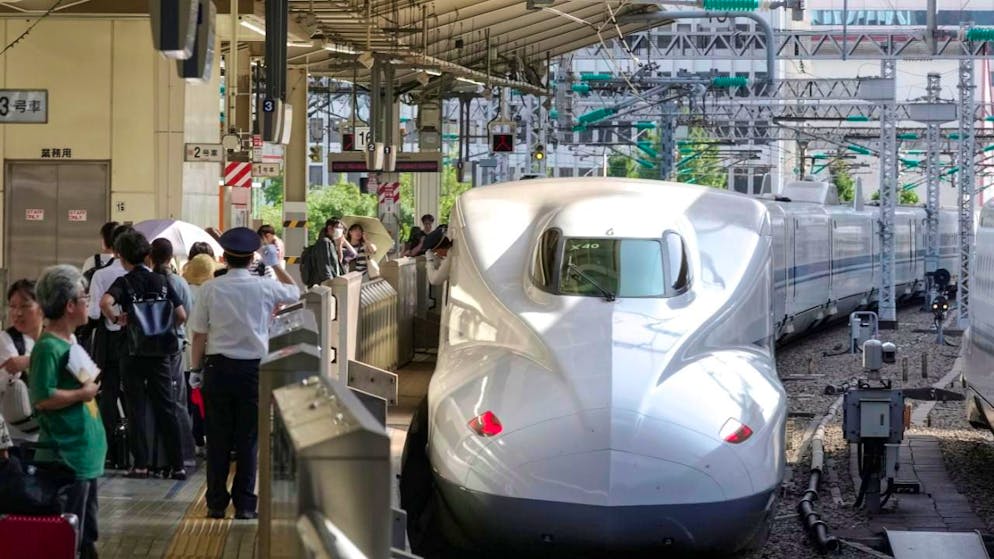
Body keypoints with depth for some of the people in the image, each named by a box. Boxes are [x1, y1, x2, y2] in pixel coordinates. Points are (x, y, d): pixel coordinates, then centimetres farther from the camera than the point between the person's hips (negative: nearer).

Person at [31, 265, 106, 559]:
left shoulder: (69, 343, 13)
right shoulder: (48, 347, -17)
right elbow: (42, 399, -25)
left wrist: (90, 385, 10)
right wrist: (82, 393, -16)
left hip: (86, 455, 10)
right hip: (65, 458, -10)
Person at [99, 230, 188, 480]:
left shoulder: (124, 282, -6)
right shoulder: (161, 281, 4)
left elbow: (105, 302, -27)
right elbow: (182, 316, 1)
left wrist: (117, 319, -11)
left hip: (133, 352, -3)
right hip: (160, 352, 3)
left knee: (136, 409, 5)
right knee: (166, 408, 7)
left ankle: (141, 464, 4)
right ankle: (177, 465, 5)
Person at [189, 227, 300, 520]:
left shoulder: (210, 288, -7)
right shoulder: (264, 288, -6)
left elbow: (199, 334, -3)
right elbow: (294, 292, 16)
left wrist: (197, 369, 8)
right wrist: (276, 265, 26)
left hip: (218, 367, 0)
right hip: (253, 368, 0)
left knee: (218, 437, 8)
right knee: (248, 438, 6)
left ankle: (216, 503, 12)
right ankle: (244, 504, 7)